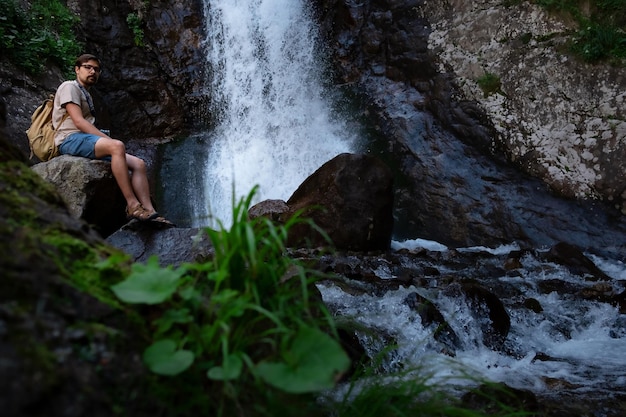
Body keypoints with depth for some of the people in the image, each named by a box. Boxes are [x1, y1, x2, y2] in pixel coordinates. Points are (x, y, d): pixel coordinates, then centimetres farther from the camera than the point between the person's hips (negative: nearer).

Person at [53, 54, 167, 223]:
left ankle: (149, 211, -23)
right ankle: (132, 205, -38)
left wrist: (107, 139, 2)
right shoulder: (69, 87, 4)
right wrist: (108, 139, -15)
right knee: (117, 146, -36)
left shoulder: (87, 95, 31)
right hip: (70, 140, -9)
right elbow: (78, 121, -10)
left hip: (86, 140, 9)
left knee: (138, 164, -10)